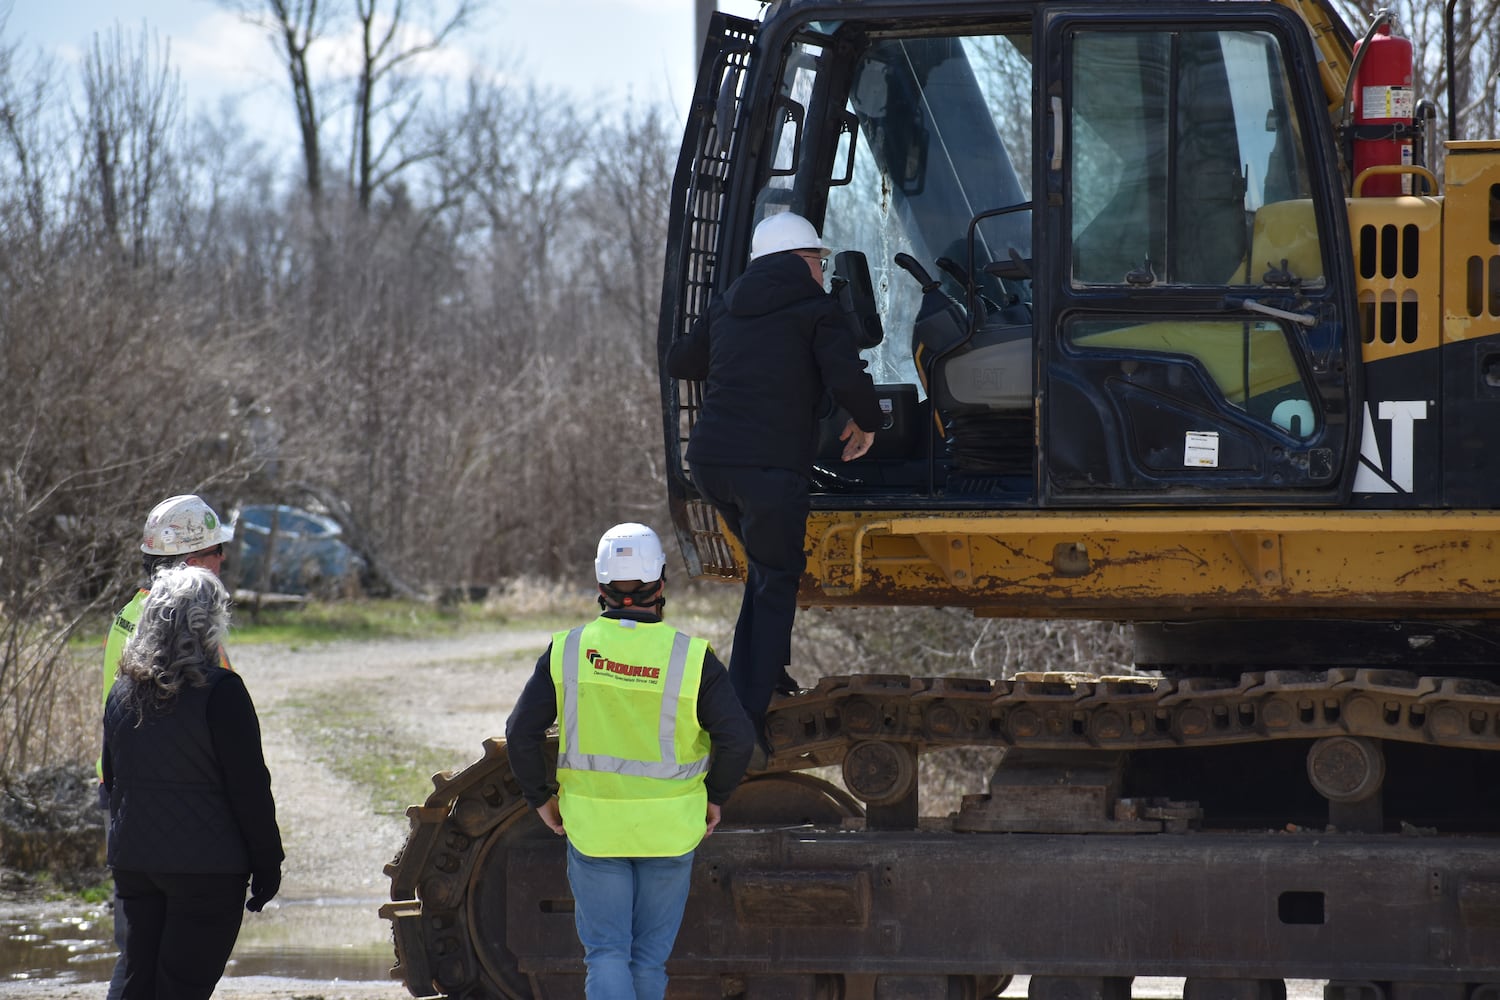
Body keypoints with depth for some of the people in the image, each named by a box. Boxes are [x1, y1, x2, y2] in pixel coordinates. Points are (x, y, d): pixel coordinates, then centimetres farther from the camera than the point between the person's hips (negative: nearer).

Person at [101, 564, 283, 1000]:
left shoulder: (122, 692, 7)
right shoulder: (220, 691, -14)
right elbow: (250, 787, -12)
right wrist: (267, 862, -4)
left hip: (132, 862, 6)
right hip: (206, 866, -6)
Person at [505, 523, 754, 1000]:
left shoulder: (568, 651, -6)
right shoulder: (690, 657, -10)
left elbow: (521, 732, -5)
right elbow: (737, 738, -12)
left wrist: (540, 798, 9)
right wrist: (715, 797, 4)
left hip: (591, 824, 1)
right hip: (668, 827, 0)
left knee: (606, 952, 4)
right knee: (650, 954, 13)